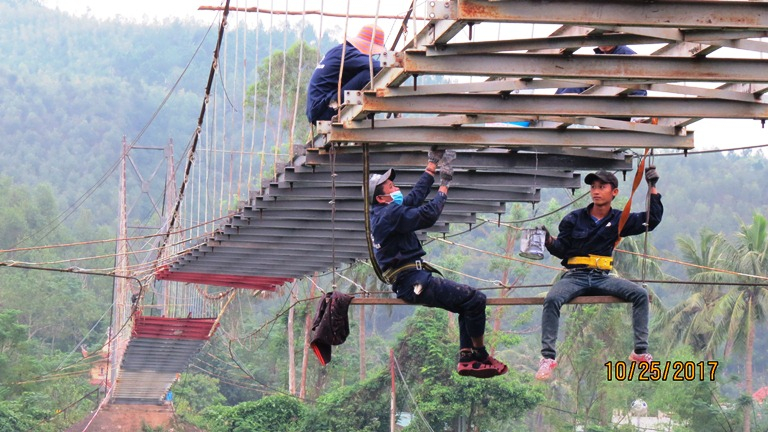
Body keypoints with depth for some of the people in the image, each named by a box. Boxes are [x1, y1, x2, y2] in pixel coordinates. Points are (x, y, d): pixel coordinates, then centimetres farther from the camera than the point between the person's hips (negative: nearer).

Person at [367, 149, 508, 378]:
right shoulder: (390, 214, -15)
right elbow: (427, 215, -17)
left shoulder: (381, 214, 17)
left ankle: (466, 359, 8)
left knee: (468, 301, 15)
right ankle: (481, 357, -3)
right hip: (413, 282, -11)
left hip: (410, 282, 11)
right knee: (475, 299, -13)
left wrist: (432, 166, 29)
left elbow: (415, 197, 25)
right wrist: (444, 187, -3)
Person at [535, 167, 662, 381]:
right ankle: (548, 357, -29)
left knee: (640, 294, -20)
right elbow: (562, 249, 6)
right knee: (552, 299, -33)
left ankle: (641, 351, -16)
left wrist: (653, 188, 2)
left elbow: (652, 219, 8)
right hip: (575, 277, -2)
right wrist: (550, 242, -16)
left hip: (602, 278, 2)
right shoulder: (574, 219, 5)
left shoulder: (619, 220, 10)